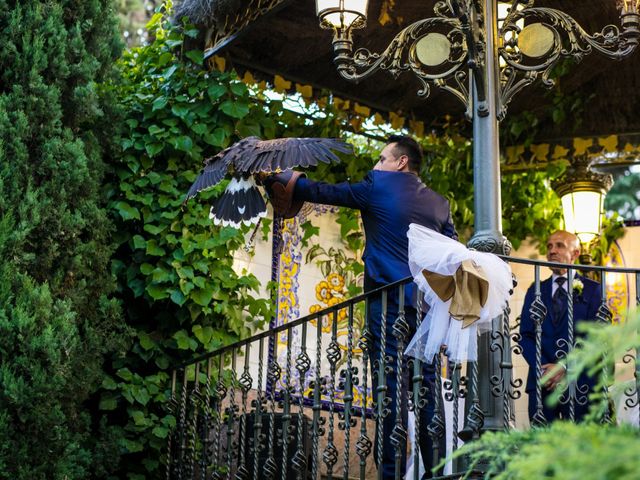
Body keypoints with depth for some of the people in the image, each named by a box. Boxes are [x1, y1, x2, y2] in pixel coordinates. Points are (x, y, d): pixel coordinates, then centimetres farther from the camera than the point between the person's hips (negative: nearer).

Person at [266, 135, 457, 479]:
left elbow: (326, 192, 10)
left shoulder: (379, 185, 3)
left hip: (388, 302, -5)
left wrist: (286, 180, 23)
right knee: (426, 387, 6)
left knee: (391, 386, -7)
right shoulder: (439, 202, 17)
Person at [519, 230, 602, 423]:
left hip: (580, 383, -2)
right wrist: (542, 368, -8)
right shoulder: (536, 291, 17)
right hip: (542, 382, 2)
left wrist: (566, 367, -13)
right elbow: (525, 335, 8)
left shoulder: (593, 290, 7)